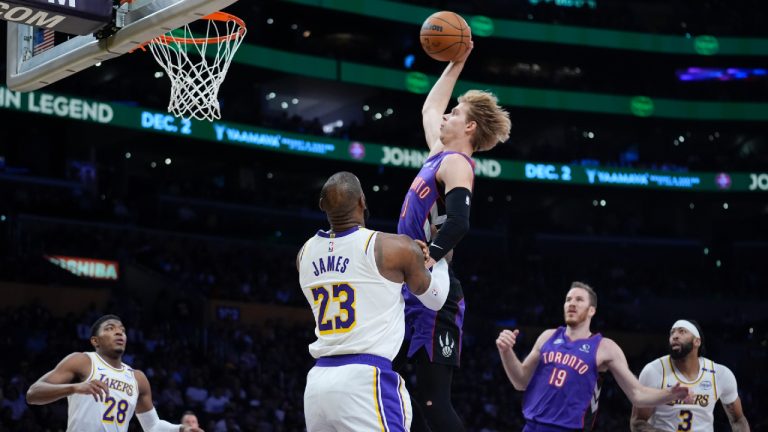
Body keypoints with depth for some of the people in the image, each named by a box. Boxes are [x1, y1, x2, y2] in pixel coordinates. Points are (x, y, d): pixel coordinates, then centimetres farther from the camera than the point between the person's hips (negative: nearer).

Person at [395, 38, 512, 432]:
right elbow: (429, 108, 38)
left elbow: (457, 224, -25)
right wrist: (454, 65, 36)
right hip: (411, 296, 9)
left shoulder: (456, 163, -8)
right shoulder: (440, 155, 18)